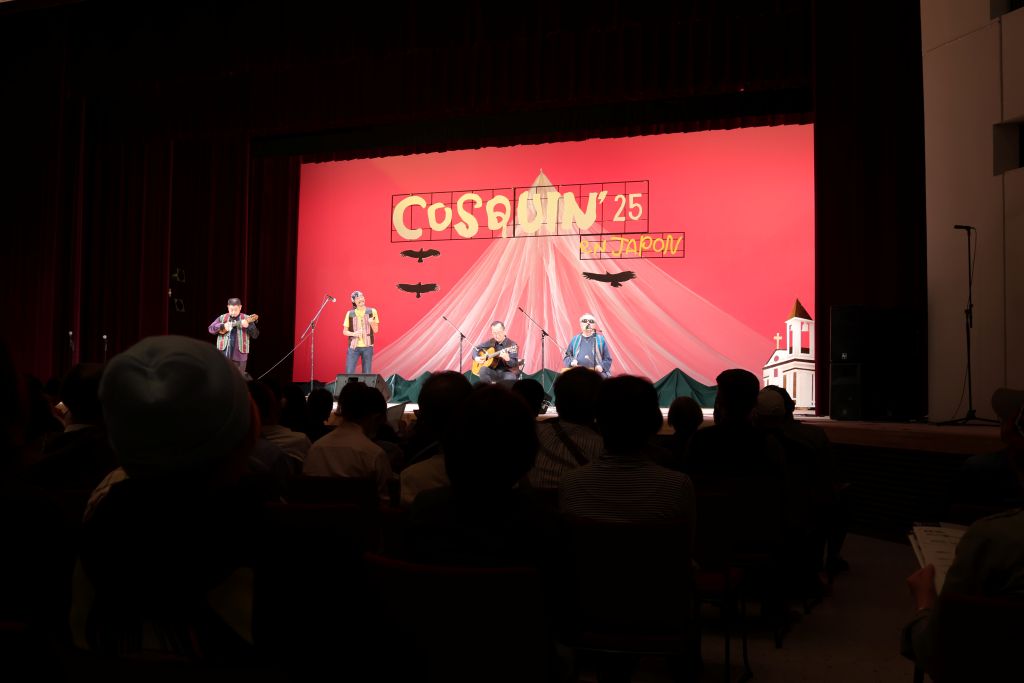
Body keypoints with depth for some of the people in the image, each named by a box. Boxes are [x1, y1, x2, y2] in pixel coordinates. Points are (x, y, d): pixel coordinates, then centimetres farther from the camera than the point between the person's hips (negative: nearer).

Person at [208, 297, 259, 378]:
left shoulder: (246, 319, 1)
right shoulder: (222, 318, 9)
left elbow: (255, 335, -6)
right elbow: (211, 329, 2)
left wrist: (248, 326, -24)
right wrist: (223, 326, -14)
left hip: (239, 355, -2)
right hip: (223, 354, 2)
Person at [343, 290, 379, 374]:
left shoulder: (372, 312, 3)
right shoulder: (350, 314, 4)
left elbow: (376, 330, 4)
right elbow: (344, 331, 9)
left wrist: (372, 323, -17)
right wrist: (353, 334, -12)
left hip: (367, 346, 0)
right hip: (353, 346, 0)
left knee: (367, 374, 4)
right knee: (349, 373, -5)